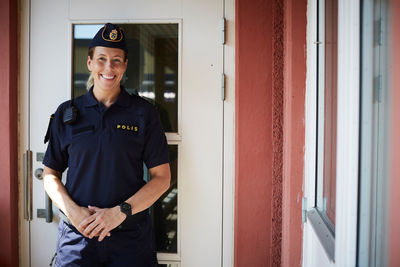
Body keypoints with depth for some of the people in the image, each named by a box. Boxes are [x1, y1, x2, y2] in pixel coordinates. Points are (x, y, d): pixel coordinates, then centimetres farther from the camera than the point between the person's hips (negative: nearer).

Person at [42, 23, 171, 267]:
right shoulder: (67, 113, 6)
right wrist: (73, 211, -8)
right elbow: (50, 174, 9)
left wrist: (120, 212, -12)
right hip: (76, 236, 1)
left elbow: (162, 177, -2)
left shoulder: (144, 113, 0)